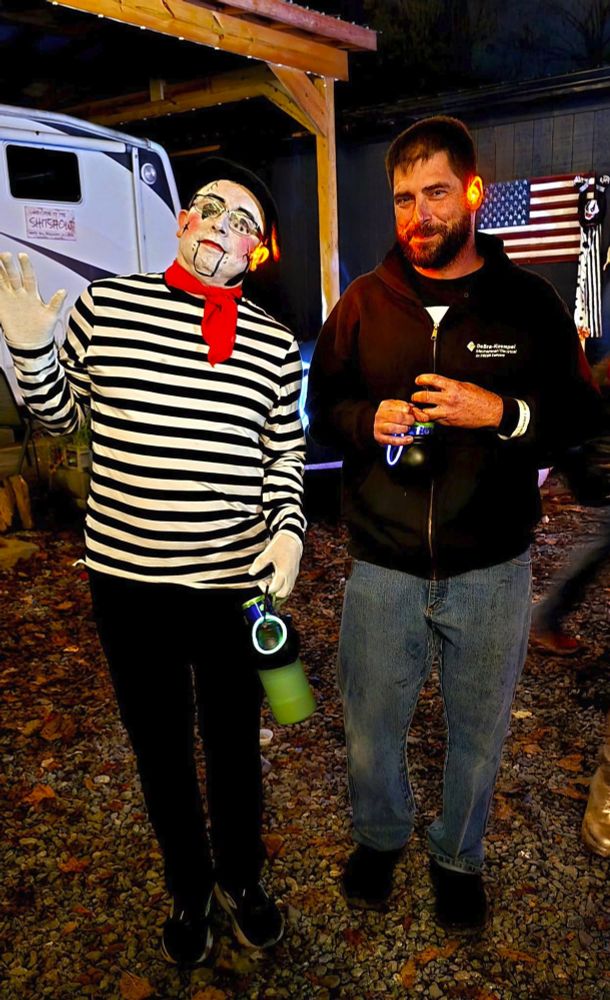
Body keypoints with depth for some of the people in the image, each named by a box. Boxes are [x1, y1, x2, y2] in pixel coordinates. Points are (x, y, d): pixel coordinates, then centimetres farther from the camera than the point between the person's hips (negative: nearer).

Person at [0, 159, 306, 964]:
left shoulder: (275, 344, 1)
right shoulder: (104, 306, -2)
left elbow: (286, 453, 7)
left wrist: (288, 528, -8)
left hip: (234, 580, 1)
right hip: (128, 575, 0)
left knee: (234, 743, 17)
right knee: (159, 745, 17)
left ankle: (241, 877, 46)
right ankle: (188, 888, 44)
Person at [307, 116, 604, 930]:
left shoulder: (530, 302, -2)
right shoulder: (363, 303, 1)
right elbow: (321, 405, 7)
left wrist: (503, 412, -18)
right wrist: (367, 419, -14)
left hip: (491, 571, 0)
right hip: (382, 567, 1)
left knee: (479, 730, 17)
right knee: (371, 724, 16)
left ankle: (458, 855, 46)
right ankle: (379, 837, 47)